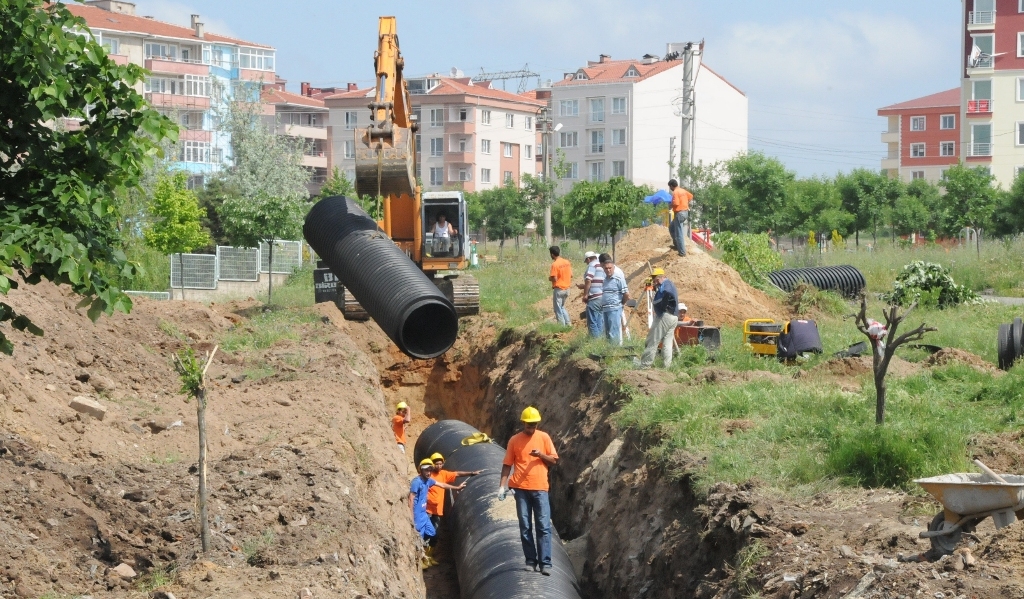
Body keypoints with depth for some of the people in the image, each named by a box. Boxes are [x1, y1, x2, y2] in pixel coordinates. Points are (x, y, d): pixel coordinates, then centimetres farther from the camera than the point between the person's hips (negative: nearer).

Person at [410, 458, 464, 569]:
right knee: (418, 538, -5)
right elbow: (411, 499, -20)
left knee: (433, 535, 16)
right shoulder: (417, 482, -18)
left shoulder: (428, 480, 8)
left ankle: (427, 557, 30)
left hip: (424, 514, 9)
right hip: (417, 515, -9)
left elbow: (442, 485, 24)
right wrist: (411, 518, -23)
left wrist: (457, 488, 34)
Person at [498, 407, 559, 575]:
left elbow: (554, 460, 8)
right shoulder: (514, 440, 6)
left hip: (540, 487, -1)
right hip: (521, 488, 1)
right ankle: (531, 561, 7)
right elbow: (507, 464, 7)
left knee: (543, 526, -7)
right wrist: (502, 485, -2)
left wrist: (541, 455, -11)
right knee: (525, 527, 1)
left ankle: (545, 563, -10)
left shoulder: (544, 437, 6)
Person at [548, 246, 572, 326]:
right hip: (566, 288, 7)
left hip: (558, 289, -7)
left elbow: (554, 279, -20)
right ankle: (568, 324, 19)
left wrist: (550, 278, 0)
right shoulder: (567, 262, 4)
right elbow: (571, 275, 9)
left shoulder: (555, 264, -18)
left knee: (558, 309, 3)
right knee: (562, 307, 23)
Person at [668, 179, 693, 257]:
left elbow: (676, 203, -27)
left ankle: (682, 252, -4)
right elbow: (691, 196, 27)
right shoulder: (683, 190, 11)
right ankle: (677, 245, 26)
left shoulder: (675, 192, -16)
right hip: (685, 212, 10)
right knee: (672, 229, 24)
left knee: (679, 233, -4)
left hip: (679, 213, -10)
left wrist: (671, 205, -6)